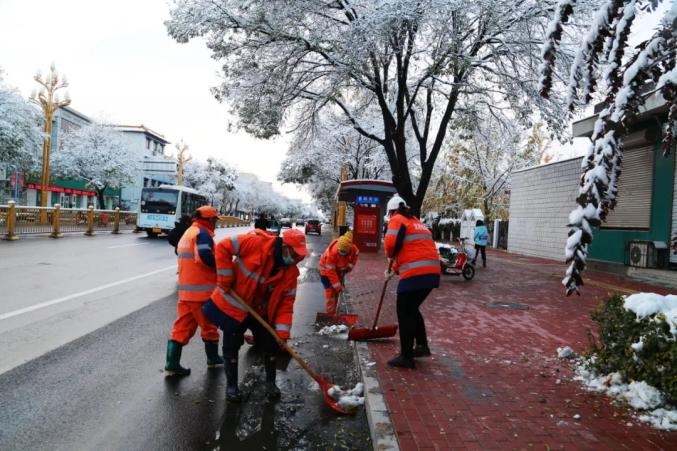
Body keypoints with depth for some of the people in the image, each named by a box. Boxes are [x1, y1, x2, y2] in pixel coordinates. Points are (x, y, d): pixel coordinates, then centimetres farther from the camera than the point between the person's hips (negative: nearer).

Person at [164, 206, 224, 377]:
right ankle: (213, 359, 24)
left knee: (182, 327, 8)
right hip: (201, 290, -8)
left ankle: (172, 364, 7)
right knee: (209, 325, 9)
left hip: (185, 289, 8)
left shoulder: (187, 234, 20)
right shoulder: (202, 233, -12)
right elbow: (205, 256, -29)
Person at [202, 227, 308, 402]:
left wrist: (282, 332, -16)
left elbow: (286, 302, -9)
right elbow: (223, 247, -23)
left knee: (270, 345, 6)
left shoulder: (290, 271, -11)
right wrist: (225, 279, -24)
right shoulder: (256, 242, -26)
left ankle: (270, 383, 28)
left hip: (262, 312, 4)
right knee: (231, 347, 7)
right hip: (233, 306, -4)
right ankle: (231, 385, 27)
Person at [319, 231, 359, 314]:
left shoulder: (353, 249, -28)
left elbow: (355, 255, -1)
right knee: (330, 291, -9)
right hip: (327, 269, -5)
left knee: (337, 290, 11)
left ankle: (334, 309, 27)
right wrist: (338, 286, -32)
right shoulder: (332, 253, -42)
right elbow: (331, 271, -34)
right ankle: (330, 313, 0)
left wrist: (348, 268, -7)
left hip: (340, 269, 5)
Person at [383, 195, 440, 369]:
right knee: (412, 309, 24)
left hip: (416, 274, -8)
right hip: (432, 272, 8)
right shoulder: (416, 222, 27)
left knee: (405, 313, 3)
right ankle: (422, 346, 27)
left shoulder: (397, 220, 1)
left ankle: (406, 357, 8)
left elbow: (391, 243, -16)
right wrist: (395, 269, 35)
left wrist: (390, 257, 6)